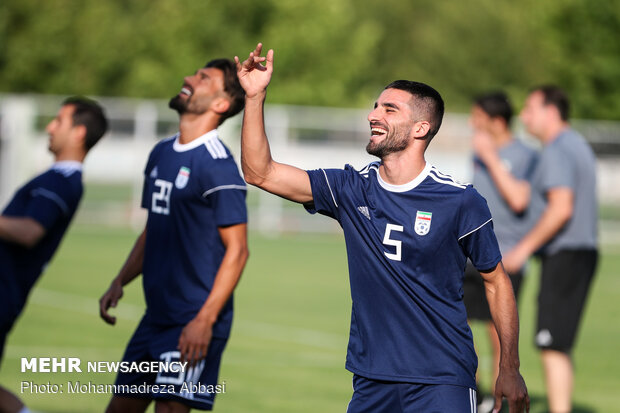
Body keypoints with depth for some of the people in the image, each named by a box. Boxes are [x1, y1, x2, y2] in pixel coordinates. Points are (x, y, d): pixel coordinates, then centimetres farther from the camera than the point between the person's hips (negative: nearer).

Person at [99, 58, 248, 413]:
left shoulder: (218, 165, -13)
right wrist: (119, 283, 11)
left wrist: (205, 320, -20)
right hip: (157, 316, 8)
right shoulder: (161, 154, 14)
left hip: (194, 323, -8)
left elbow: (237, 249, -15)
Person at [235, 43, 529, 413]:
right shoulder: (352, 190, 3)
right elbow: (260, 173, 2)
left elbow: (496, 281, 2)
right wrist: (256, 96, -7)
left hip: (442, 381, -4)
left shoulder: (460, 201, -7)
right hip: (371, 381, 4)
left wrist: (510, 371, 0)